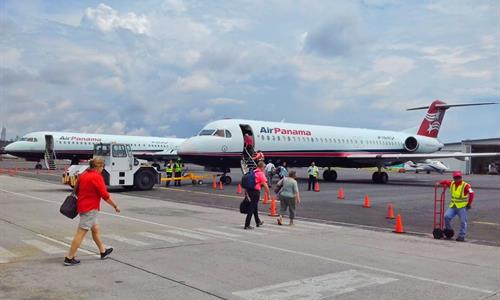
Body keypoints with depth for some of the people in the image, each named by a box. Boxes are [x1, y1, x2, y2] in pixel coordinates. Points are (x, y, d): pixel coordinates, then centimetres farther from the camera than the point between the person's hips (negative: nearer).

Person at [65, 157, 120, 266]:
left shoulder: (83, 175, 9)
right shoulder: (97, 177, -17)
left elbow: (76, 190, 18)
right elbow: (105, 196, -17)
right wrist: (115, 206, -7)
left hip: (82, 205, 10)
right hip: (90, 208, -10)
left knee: (96, 229, 20)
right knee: (81, 233, -5)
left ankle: (103, 251, 32)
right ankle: (69, 258, -2)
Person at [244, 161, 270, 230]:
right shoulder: (261, 174, -8)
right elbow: (265, 185, -11)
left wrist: (247, 193, 23)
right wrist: (268, 194, -1)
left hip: (249, 190, 8)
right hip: (256, 191, -8)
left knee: (255, 206, 22)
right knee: (252, 208, -3)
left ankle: (258, 222, 36)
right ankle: (247, 225, -2)